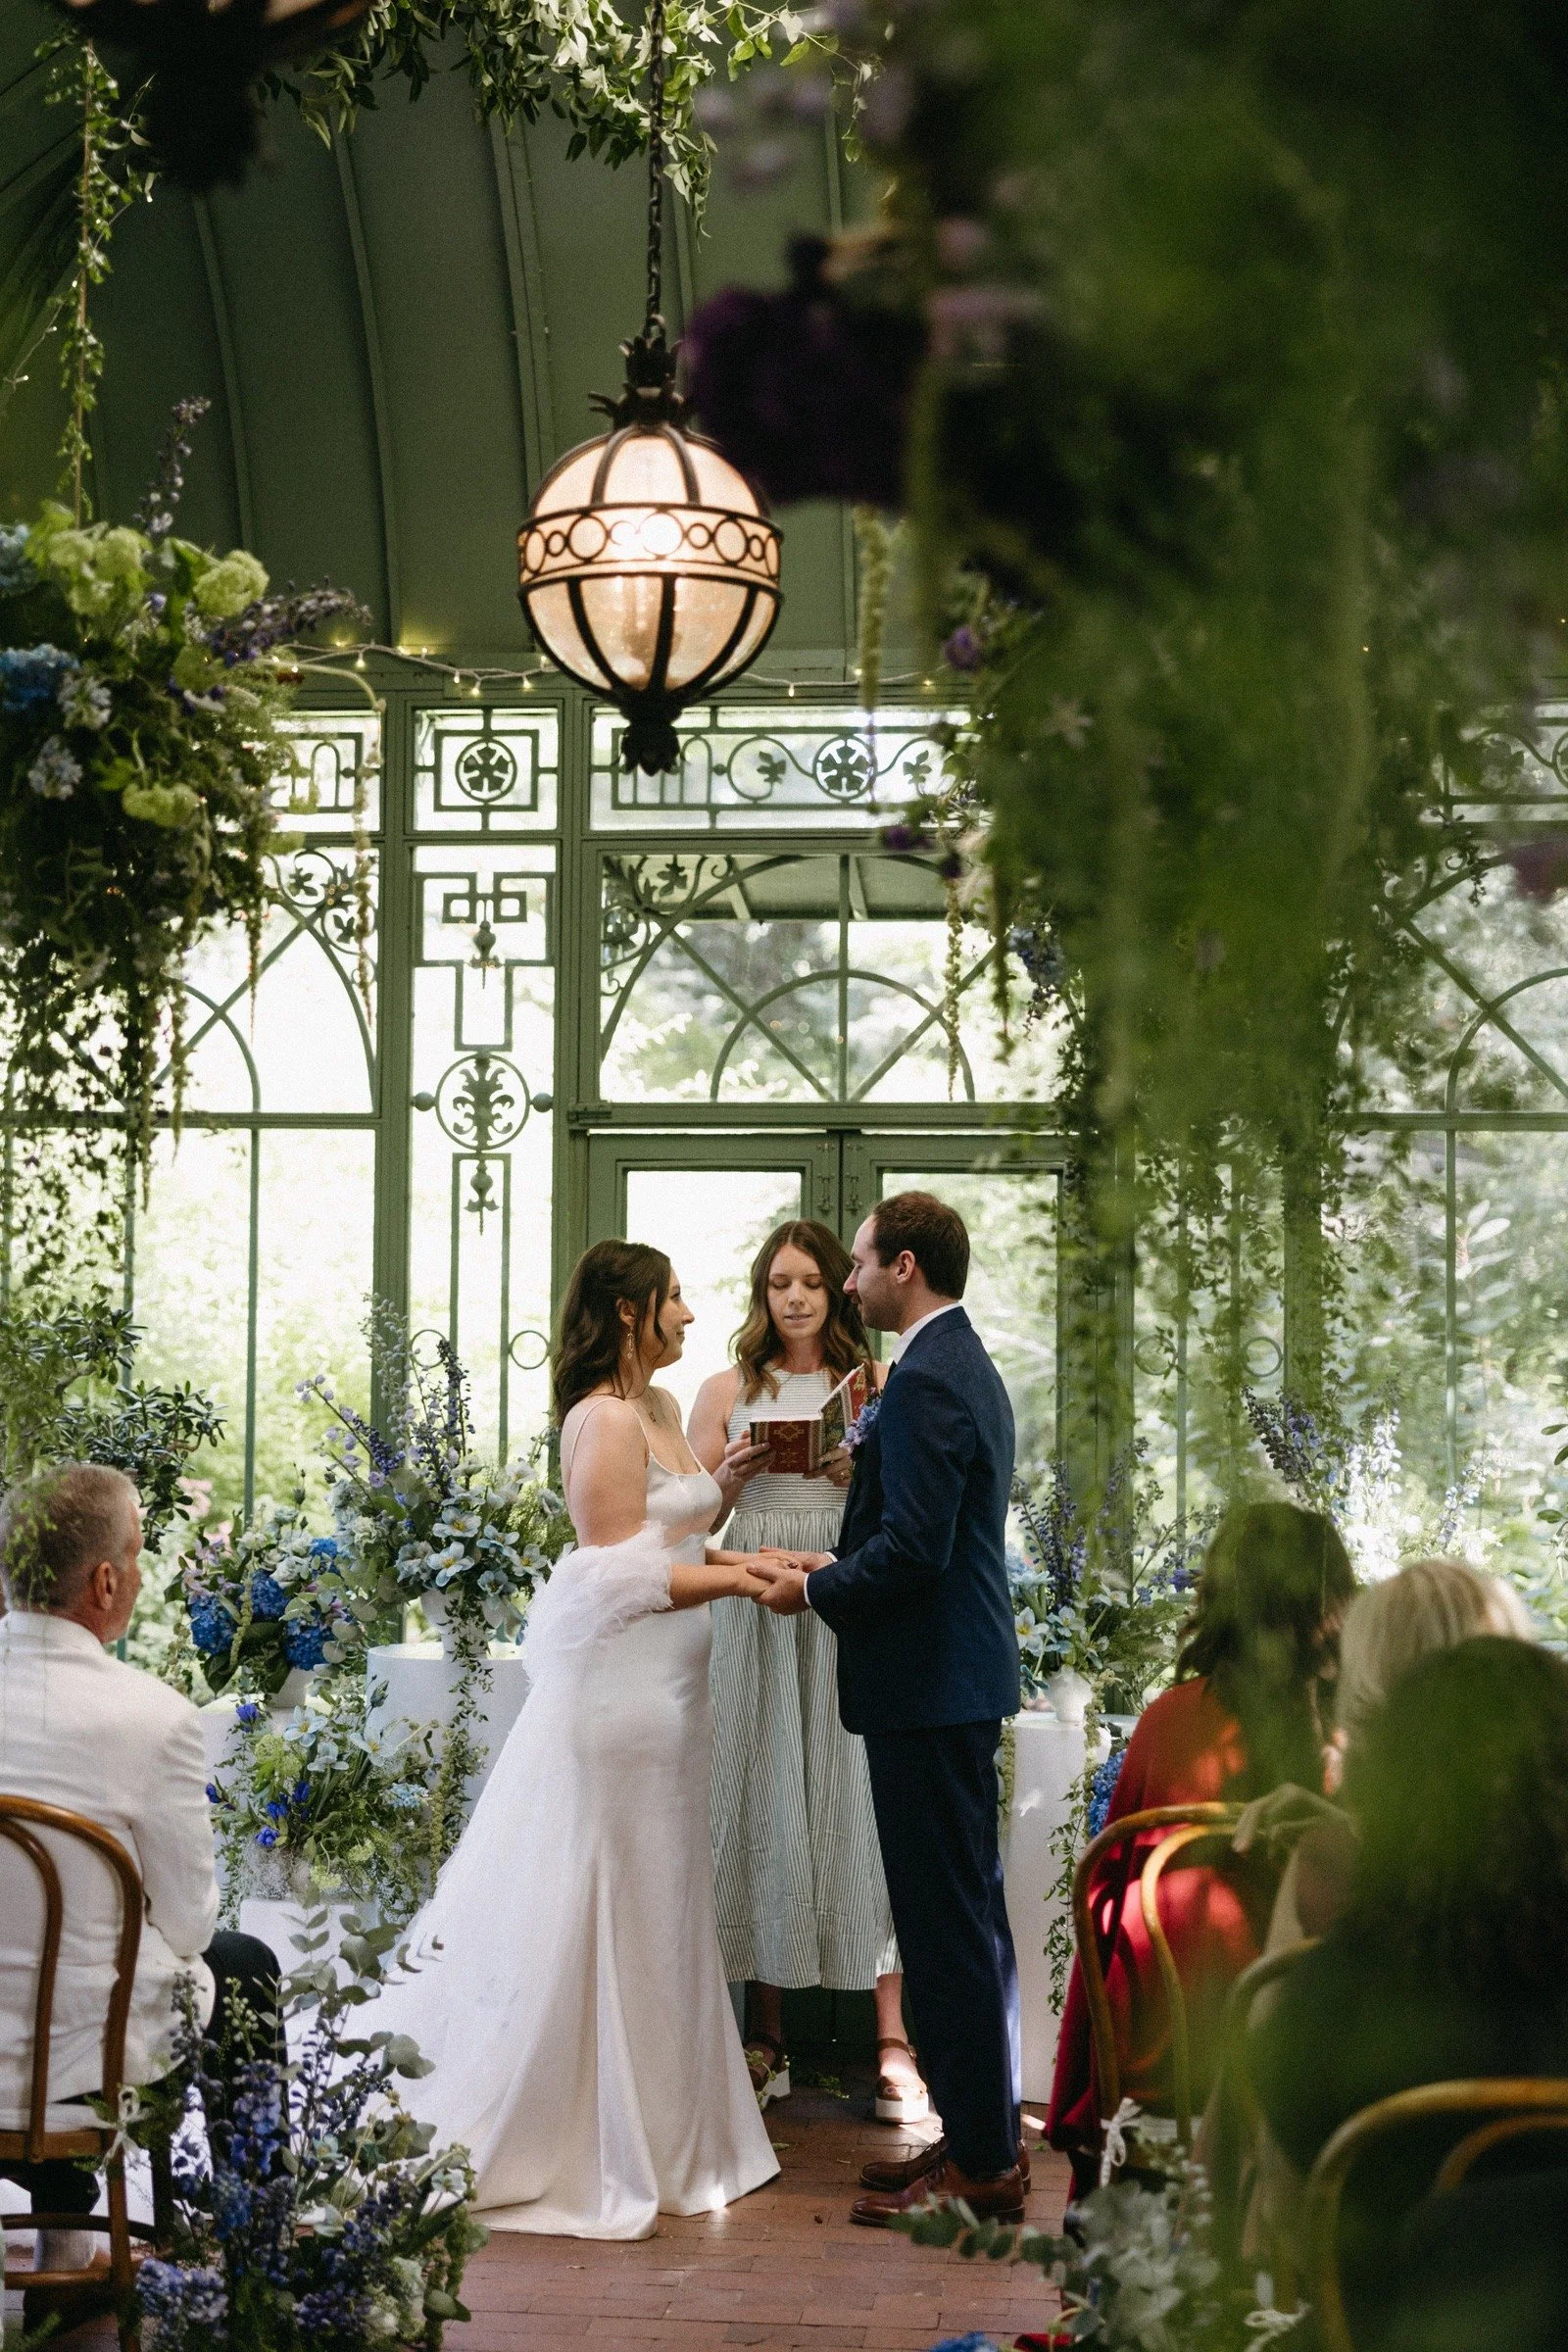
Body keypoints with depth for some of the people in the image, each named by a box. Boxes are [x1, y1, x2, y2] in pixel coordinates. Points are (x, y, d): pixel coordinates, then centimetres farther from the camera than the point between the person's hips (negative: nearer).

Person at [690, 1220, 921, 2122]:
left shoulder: (876, 1387, 8)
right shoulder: (728, 1393, 10)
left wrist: (861, 1474, -12)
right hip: (757, 1616, 1)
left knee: (863, 1801, -5)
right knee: (762, 1801, 2)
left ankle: (893, 2042, -4)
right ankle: (768, 2035, 11)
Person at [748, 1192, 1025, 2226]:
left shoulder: (925, 1382, -18)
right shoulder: (969, 1366, 15)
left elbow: (915, 1549, -24)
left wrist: (813, 1591, -9)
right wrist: (835, 1566, 12)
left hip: (929, 1689, -11)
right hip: (965, 1681, 11)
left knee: (947, 1921, -5)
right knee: (970, 1913, 15)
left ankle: (982, 2164, 1)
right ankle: (983, 2133, 23)